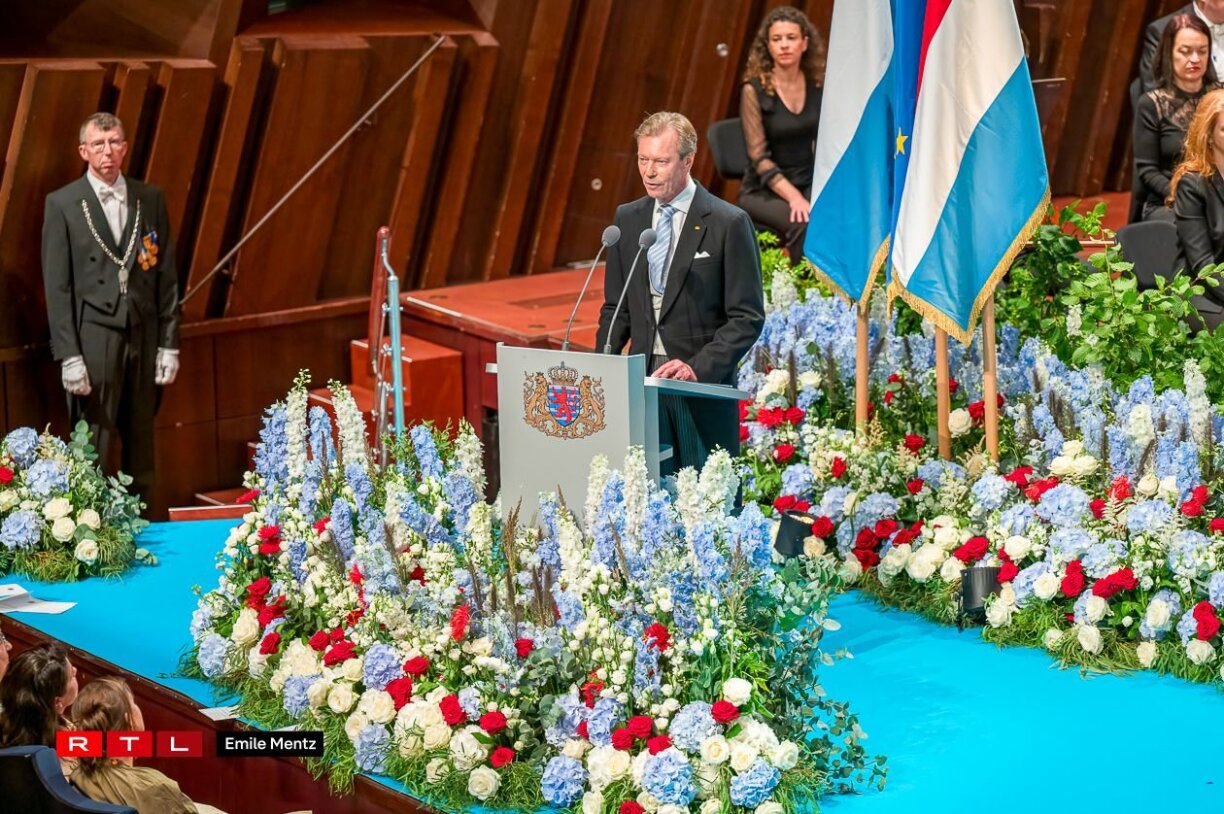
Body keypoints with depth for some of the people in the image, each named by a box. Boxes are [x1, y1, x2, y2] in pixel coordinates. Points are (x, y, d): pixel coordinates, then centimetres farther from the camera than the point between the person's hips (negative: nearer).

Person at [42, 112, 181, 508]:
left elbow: (166, 276, 9)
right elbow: (57, 286, -3)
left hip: (144, 337, 3)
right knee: (93, 452, -3)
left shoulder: (151, 200, 9)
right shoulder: (62, 204, 0)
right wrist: (68, 356, -9)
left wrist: (169, 342, 5)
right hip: (93, 339, -3)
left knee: (141, 448, 9)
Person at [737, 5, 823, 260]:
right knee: (804, 224, -34)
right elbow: (759, 157, -12)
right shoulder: (754, 90, -8)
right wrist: (793, 197, -22)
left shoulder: (817, 87, 4)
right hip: (763, 190, -4)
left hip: (809, 183, 4)